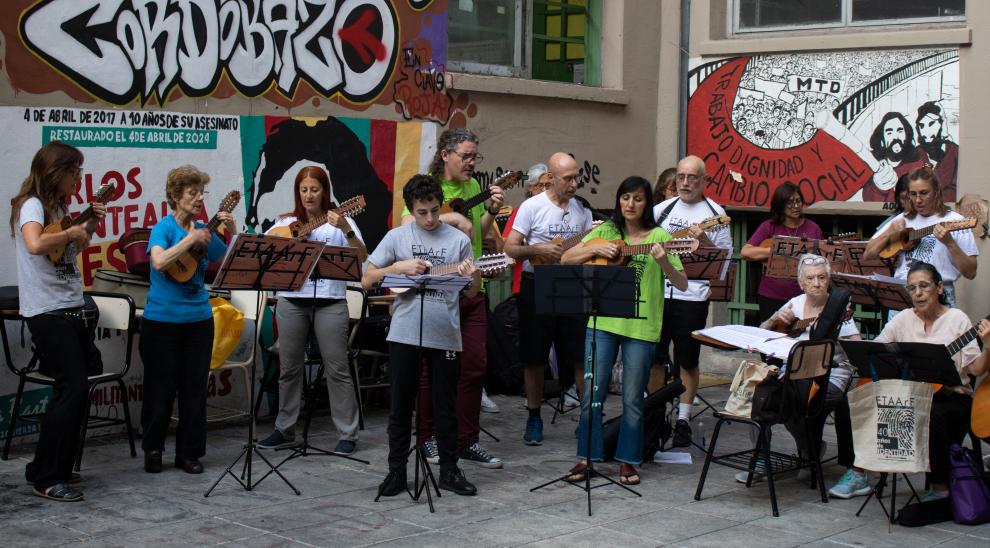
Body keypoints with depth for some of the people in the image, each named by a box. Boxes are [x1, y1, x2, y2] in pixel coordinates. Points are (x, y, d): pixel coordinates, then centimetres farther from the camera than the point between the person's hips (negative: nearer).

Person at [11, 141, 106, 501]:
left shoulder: (57, 206, 15)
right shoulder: (32, 205, -12)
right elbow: (35, 245, -32)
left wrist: (90, 226, 13)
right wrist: (71, 232, -17)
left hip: (71, 309, 9)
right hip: (47, 312, -9)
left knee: (75, 390, 9)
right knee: (73, 389, -12)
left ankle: (56, 467, 19)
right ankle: (46, 478, -5)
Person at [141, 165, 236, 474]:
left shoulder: (204, 231, 6)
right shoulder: (164, 227, -8)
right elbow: (159, 262, -27)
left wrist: (233, 232, -3)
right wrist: (191, 239, -20)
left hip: (198, 319, 5)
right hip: (162, 319, -5)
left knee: (195, 388, 7)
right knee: (161, 388, 4)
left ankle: (189, 452, 17)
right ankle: (153, 449, 21)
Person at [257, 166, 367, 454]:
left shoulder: (339, 222, 4)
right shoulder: (286, 223, 12)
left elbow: (362, 257, -8)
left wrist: (346, 229, -22)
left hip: (330, 302, -3)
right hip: (292, 301, 3)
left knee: (337, 368, -3)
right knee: (289, 368, 9)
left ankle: (347, 434, 3)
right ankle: (285, 431, 19)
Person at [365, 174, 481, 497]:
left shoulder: (458, 240, 4)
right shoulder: (397, 237, 2)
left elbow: (470, 294, 7)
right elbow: (367, 280, 2)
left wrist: (473, 278, -15)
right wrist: (399, 267, -11)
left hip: (445, 335, 0)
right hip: (404, 334, 0)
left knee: (445, 406, 8)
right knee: (400, 406, 6)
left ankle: (449, 470, 19)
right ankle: (396, 472, 16)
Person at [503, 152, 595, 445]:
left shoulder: (582, 209, 8)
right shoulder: (532, 206, -5)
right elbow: (510, 248, -6)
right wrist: (538, 250, -21)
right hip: (537, 288, -3)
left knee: (582, 355, 1)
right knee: (535, 358, 5)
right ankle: (534, 417, 17)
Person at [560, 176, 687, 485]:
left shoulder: (659, 237, 0)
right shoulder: (605, 231, 7)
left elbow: (682, 285, -4)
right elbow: (565, 259, 7)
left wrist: (663, 262, -22)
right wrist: (595, 249, -8)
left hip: (642, 326, -2)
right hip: (602, 322, 2)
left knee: (632, 399, 5)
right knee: (592, 393, 3)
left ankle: (628, 461, 18)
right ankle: (586, 457, 15)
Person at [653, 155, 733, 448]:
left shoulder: (714, 213, 0)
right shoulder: (663, 209, 11)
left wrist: (704, 240, -18)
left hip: (692, 295, -3)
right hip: (657, 292, 3)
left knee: (687, 361, 3)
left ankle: (683, 420, 11)